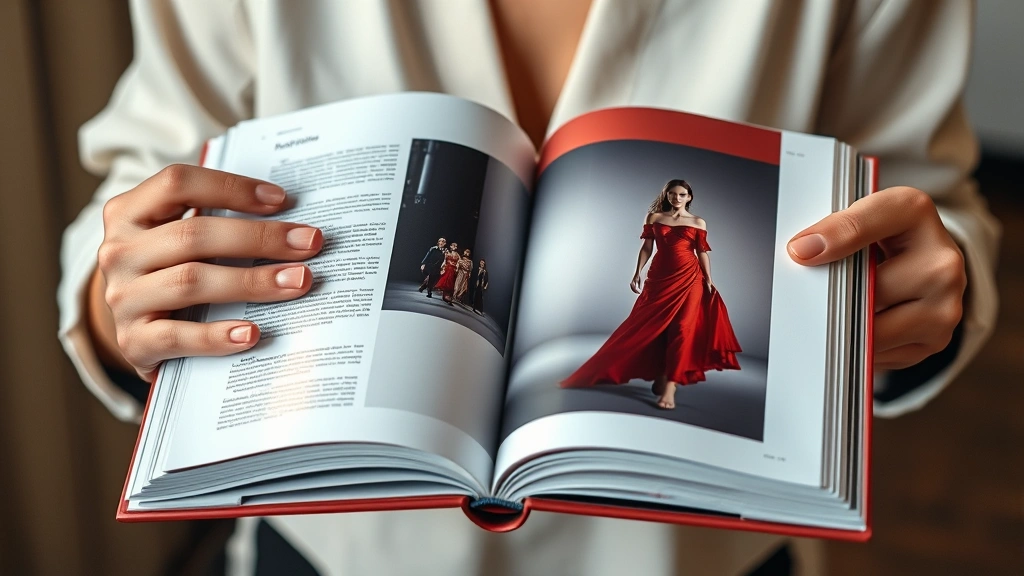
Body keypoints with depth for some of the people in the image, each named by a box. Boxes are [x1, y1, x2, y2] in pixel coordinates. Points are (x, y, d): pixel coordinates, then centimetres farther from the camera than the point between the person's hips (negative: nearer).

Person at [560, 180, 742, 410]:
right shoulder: (654, 218, 8)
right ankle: (660, 378, 18)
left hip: (689, 278, -2)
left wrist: (708, 281, -2)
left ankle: (669, 386, -12)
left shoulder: (698, 223, 6)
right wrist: (637, 273, 2)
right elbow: (646, 248, 9)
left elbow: (702, 253, 6)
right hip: (659, 277, 2)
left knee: (682, 328, -10)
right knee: (652, 327, 3)